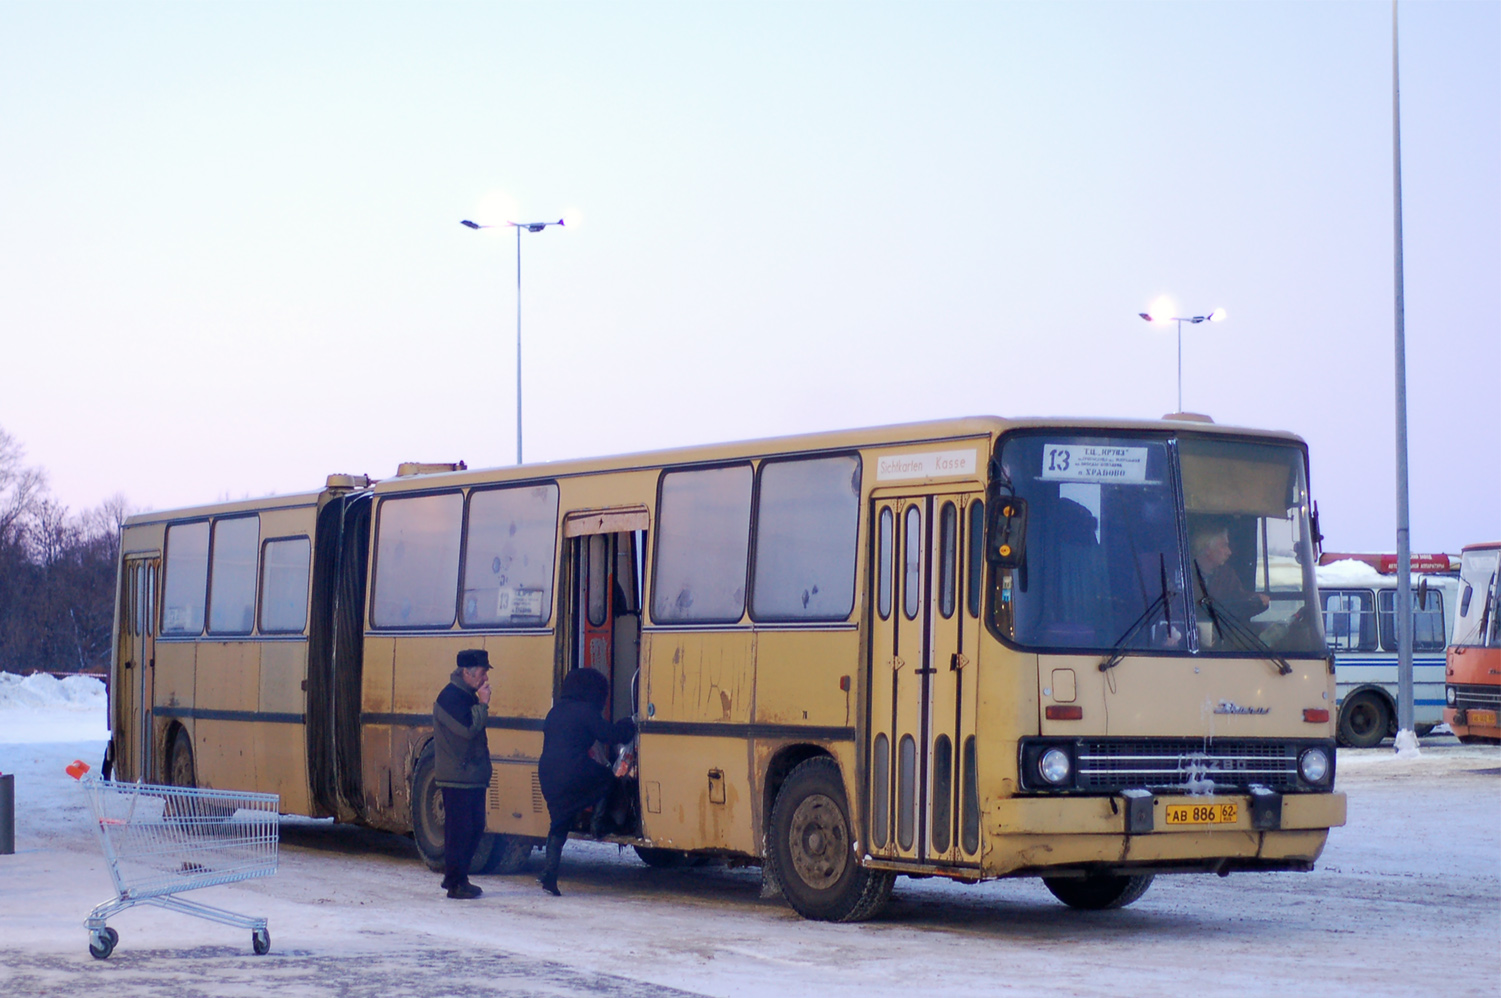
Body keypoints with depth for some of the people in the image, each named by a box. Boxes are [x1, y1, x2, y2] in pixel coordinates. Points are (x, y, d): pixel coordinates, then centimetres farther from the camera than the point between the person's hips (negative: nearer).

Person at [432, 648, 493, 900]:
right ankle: (454, 883, 0)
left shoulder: (467, 696, 16)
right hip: (457, 778, -10)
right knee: (459, 829, -6)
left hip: (473, 776, 10)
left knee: (475, 827, 12)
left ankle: (457, 876, 21)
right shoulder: (450, 697, -15)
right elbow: (467, 728, -25)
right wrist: (483, 703, -17)